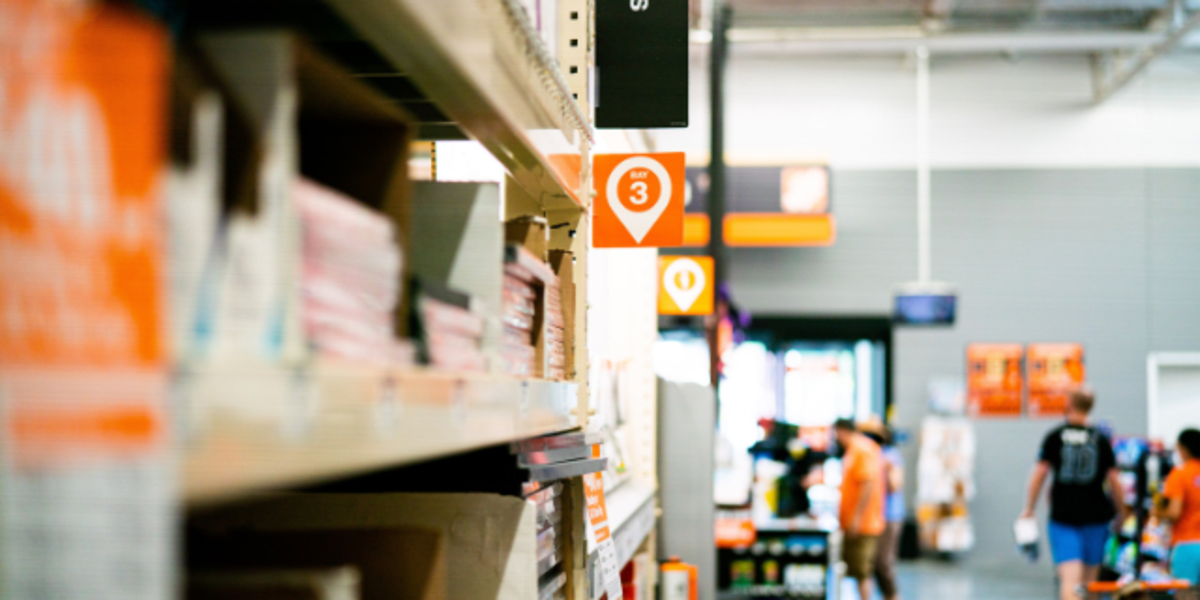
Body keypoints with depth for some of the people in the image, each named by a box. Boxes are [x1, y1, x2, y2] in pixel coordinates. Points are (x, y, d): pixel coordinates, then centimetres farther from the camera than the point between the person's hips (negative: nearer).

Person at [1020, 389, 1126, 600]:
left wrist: (1029, 509, 6)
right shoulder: (1101, 439, 3)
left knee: (1069, 580, -10)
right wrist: (1121, 512, 16)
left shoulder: (1054, 437, 0)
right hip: (1095, 514, 2)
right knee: (1090, 581, 14)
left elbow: (1039, 473, -4)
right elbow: (1113, 480, 3)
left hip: (1062, 514, -2)